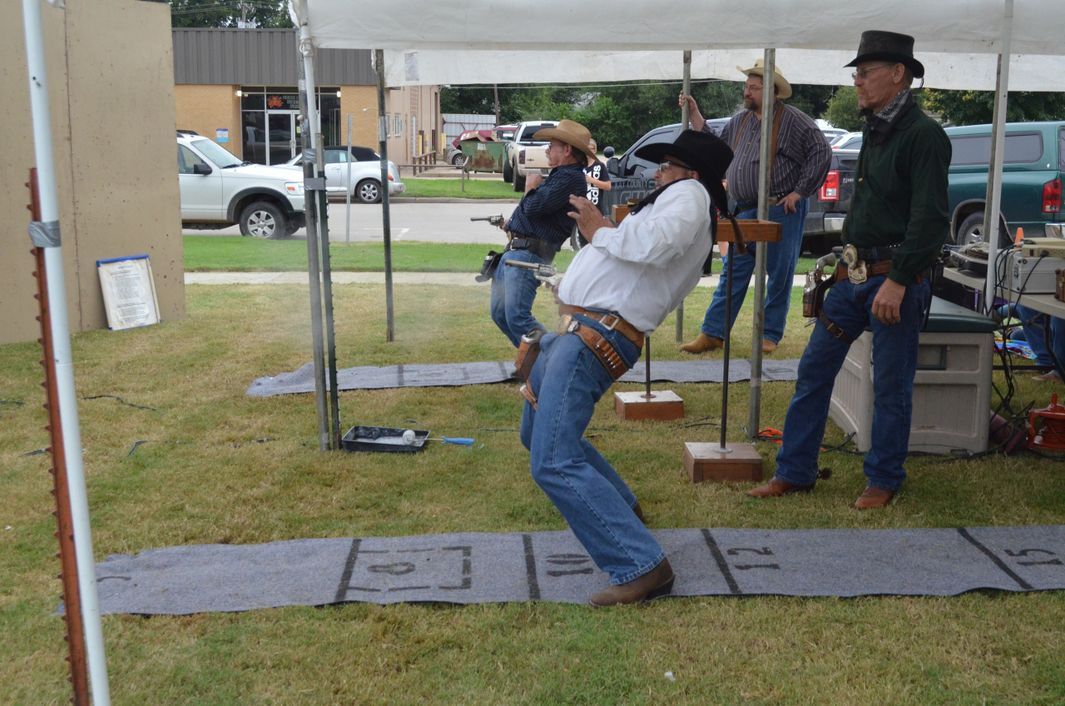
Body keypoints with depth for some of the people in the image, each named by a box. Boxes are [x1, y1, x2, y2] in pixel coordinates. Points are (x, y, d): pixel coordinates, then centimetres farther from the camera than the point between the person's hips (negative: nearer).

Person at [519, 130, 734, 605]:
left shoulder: (689, 193, -4)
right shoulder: (675, 201, 25)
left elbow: (655, 243, -27)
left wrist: (600, 231, -13)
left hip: (594, 338, -12)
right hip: (575, 333, 12)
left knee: (554, 463, -21)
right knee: (538, 435, 28)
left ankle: (641, 565, -19)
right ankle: (620, 511, 35)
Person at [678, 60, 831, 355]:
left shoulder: (793, 120, -6)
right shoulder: (740, 120, 14)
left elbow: (821, 154, -9)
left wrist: (800, 192, -10)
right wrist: (695, 115, 16)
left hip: (781, 211, -6)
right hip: (745, 211, 6)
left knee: (779, 276, 4)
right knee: (732, 274, 5)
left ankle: (770, 335, 14)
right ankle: (712, 333, 6)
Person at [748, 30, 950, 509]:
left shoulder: (923, 134, -13)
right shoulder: (874, 129, 14)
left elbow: (930, 219, -19)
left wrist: (898, 281, -23)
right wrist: (849, 264, 18)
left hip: (896, 277, -8)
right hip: (853, 273, 8)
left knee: (891, 387, 3)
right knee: (813, 370, 7)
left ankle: (884, 480, 19)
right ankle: (794, 473, 15)